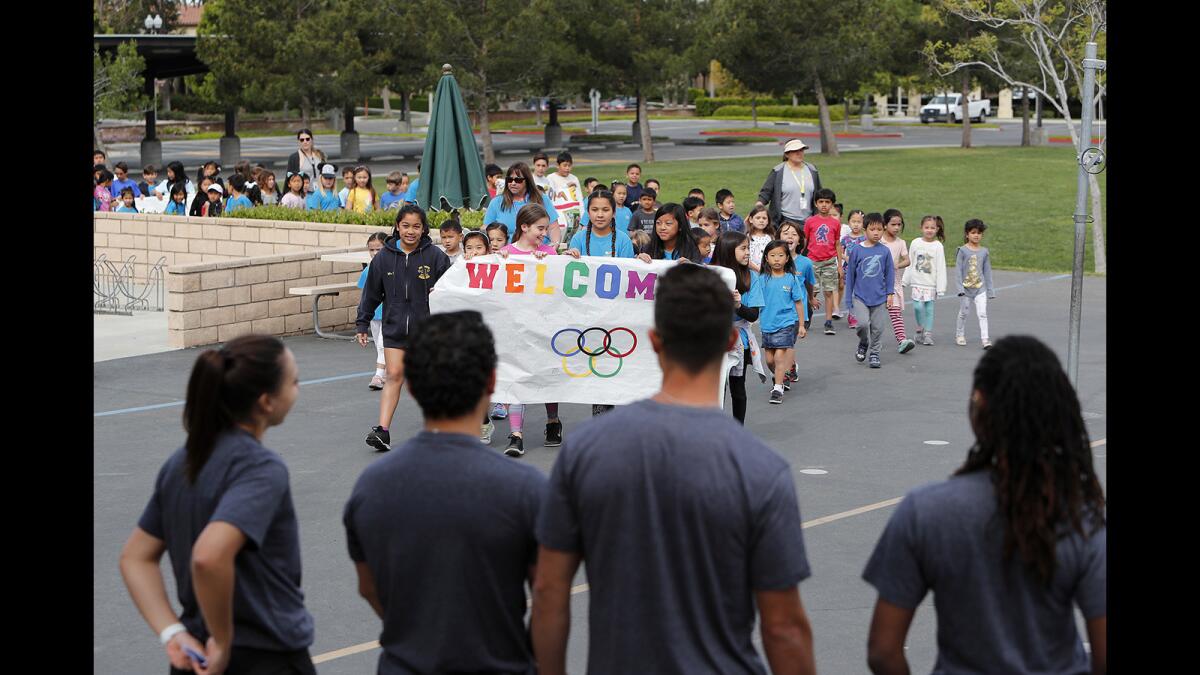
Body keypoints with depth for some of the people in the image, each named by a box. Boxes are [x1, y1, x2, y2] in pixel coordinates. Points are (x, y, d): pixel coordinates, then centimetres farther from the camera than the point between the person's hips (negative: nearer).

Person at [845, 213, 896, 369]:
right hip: (860, 296, -1)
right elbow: (850, 274, 3)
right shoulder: (857, 250, -4)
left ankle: (874, 353, 23)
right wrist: (848, 297, 4)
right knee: (863, 323, -16)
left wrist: (890, 293, 3)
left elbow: (890, 273, 8)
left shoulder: (885, 251, -1)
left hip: (879, 297, 1)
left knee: (877, 327, 6)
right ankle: (863, 344, 13)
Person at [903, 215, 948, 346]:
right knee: (918, 306, -10)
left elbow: (941, 268, -4)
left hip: (931, 283, -1)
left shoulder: (938, 246, -4)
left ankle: (928, 334, 11)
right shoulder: (915, 243, 1)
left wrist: (941, 288, -7)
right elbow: (909, 263, 9)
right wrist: (905, 281, 11)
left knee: (929, 308, 0)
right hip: (917, 282, 1)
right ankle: (920, 328, 13)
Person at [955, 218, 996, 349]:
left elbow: (987, 271, 10)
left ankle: (985, 339, -11)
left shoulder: (984, 251, 4)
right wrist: (960, 287, -14)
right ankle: (960, 336, 27)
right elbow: (958, 269, -7)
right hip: (966, 287, -1)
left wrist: (990, 289, 9)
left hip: (980, 288, 1)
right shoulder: (963, 250, -5)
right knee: (963, 313, 11)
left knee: (982, 313, -8)